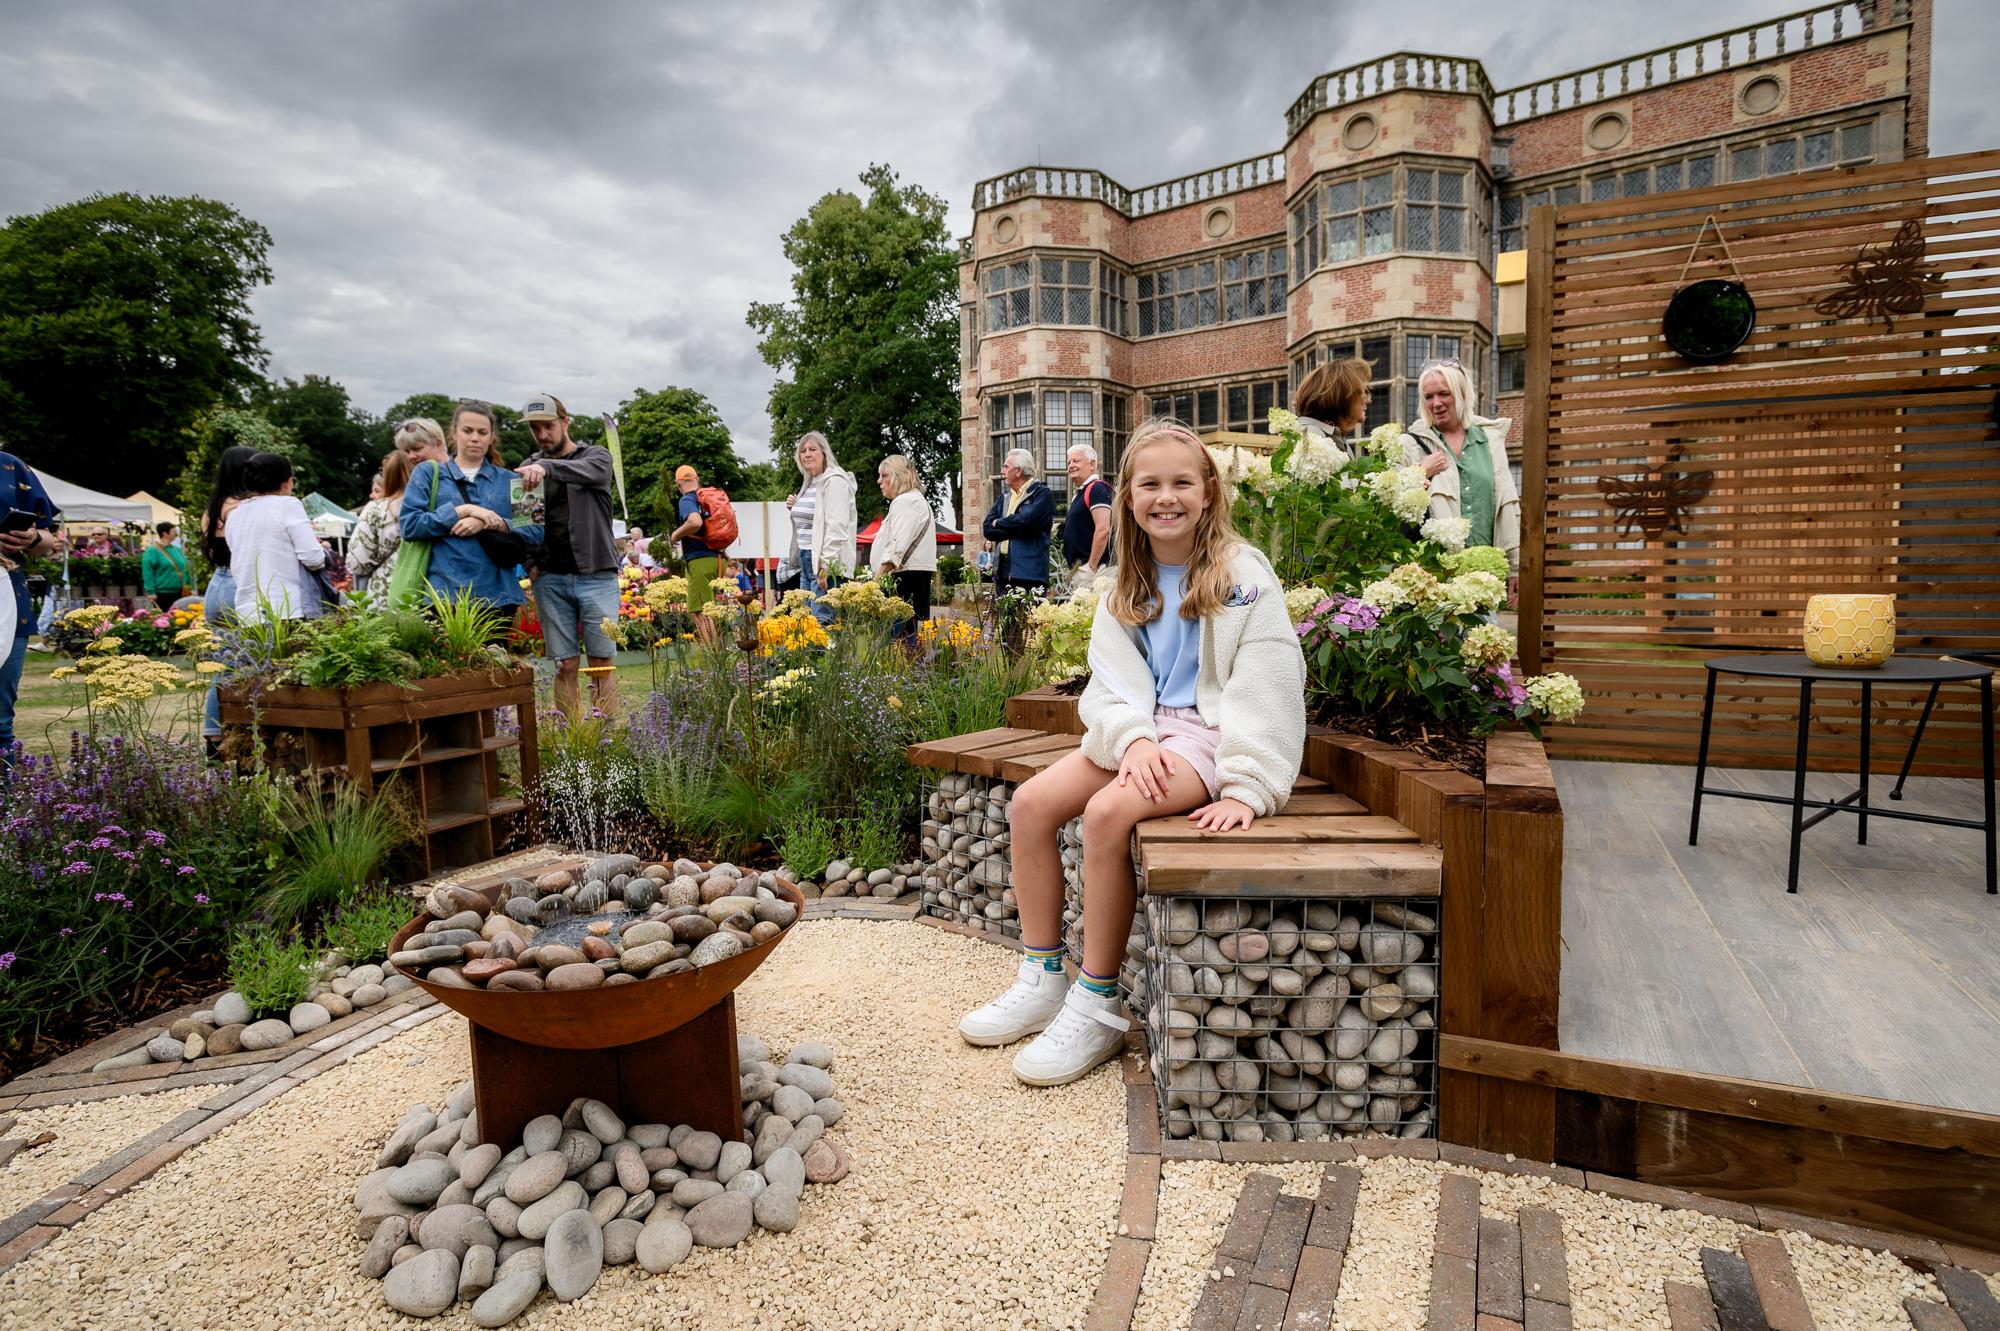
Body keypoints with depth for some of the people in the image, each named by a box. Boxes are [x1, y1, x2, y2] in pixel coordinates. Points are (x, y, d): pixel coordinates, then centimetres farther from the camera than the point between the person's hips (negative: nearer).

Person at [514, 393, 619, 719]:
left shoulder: (596, 455, 5)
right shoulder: (528, 466, 14)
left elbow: (589, 472, -19)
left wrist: (547, 467, -37)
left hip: (595, 574, -2)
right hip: (550, 578, 2)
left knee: (602, 663, 0)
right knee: (564, 665, 3)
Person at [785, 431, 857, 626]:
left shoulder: (835, 481, -10)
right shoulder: (809, 483, 18)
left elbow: (837, 527, -19)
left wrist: (826, 566, -24)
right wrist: (795, 508, 10)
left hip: (825, 563, -9)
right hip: (806, 560, 10)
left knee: (822, 620, -12)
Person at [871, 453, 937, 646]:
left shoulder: (905, 501, -7)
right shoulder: (916, 500, 27)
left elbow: (897, 546, -17)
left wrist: (878, 577, -18)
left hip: (904, 577, -11)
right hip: (915, 578, 11)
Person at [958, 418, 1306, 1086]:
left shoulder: (1243, 574, -7)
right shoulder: (1127, 586, 12)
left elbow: (1267, 686, -14)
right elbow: (1111, 680, 4)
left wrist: (1247, 788, -22)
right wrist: (1133, 738, -17)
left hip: (1209, 731, -6)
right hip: (1141, 730, 7)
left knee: (1107, 812, -29)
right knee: (1030, 802, -10)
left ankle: (1099, 1006, -13)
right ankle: (1042, 979, 3)